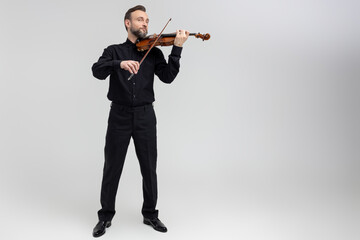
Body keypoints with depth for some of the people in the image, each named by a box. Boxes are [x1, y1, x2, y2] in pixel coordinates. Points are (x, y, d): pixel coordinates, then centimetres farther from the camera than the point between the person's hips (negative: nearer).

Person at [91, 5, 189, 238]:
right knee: (112, 168, 5)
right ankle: (106, 216, 21)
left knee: (149, 168, 7)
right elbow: (98, 71, -11)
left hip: (145, 115, 1)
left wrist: (177, 48, -15)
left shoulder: (154, 52, 10)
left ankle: (150, 214, 24)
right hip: (119, 115, -1)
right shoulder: (114, 51, 8)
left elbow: (168, 76, -6)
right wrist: (120, 63, -29)